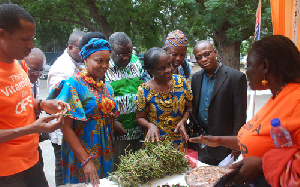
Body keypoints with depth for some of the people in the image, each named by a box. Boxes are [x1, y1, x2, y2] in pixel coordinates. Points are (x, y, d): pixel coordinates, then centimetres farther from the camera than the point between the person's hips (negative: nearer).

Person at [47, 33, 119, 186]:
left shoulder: (107, 88, 7)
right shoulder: (74, 84, -13)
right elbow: (66, 127, -17)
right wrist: (86, 161, -22)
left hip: (106, 154, 6)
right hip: (81, 155, -6)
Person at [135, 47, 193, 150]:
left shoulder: (181, 82, -6)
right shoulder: (144, 90, -14)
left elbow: (189, 107, 4)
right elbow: (140, 118, -5)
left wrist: (183, 121, -14)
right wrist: (150, 125, -24)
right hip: (156, 140, -2)